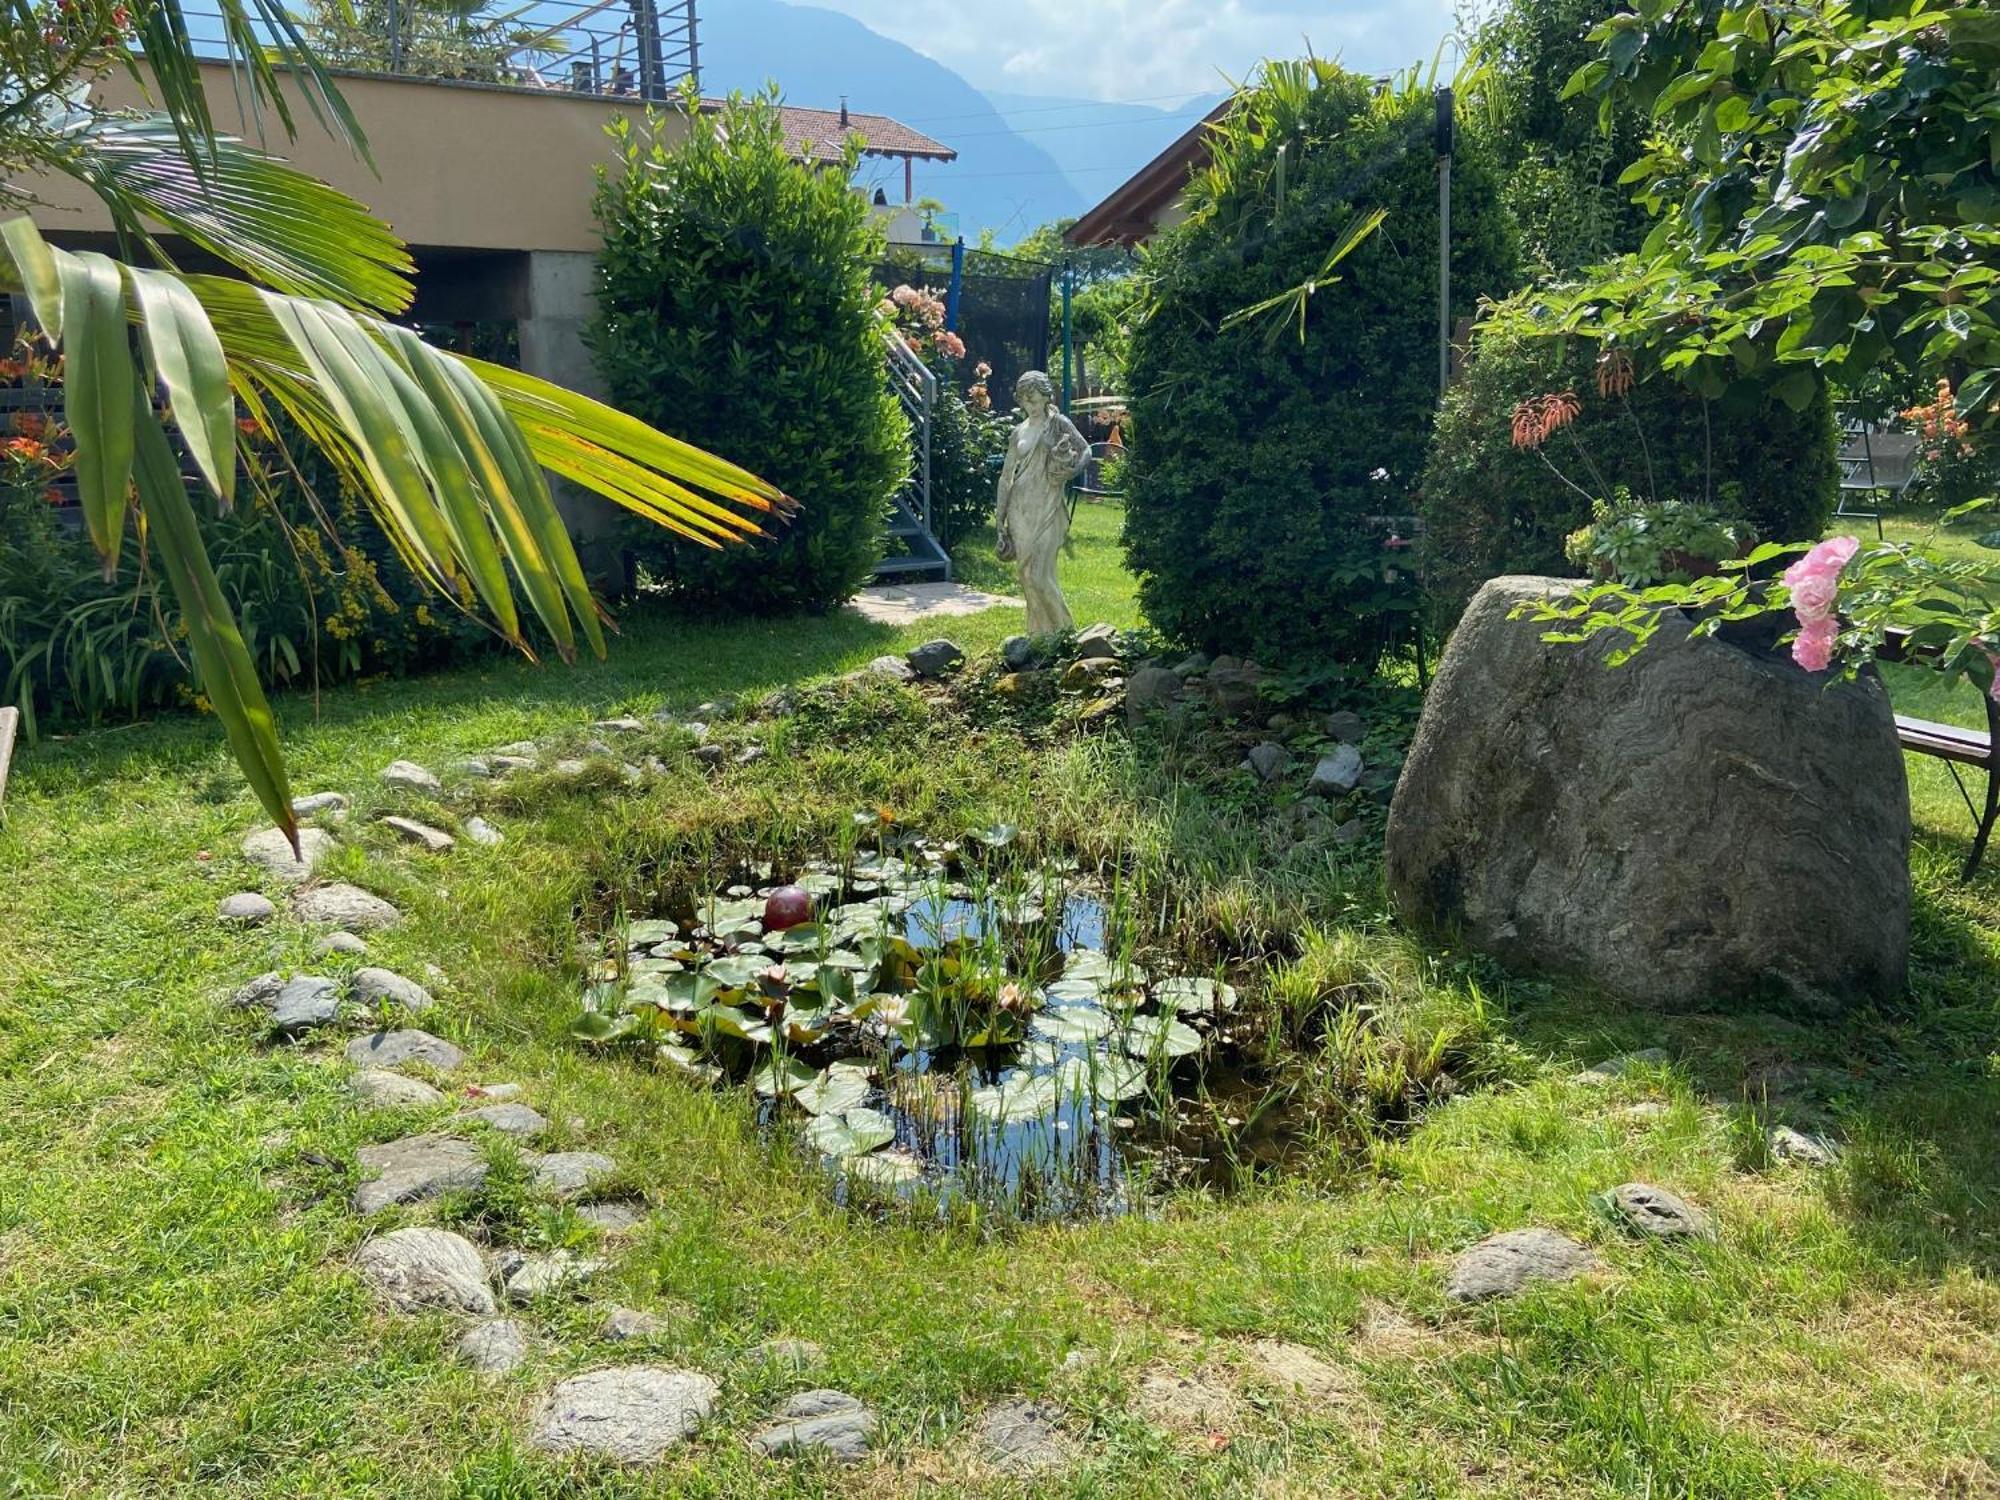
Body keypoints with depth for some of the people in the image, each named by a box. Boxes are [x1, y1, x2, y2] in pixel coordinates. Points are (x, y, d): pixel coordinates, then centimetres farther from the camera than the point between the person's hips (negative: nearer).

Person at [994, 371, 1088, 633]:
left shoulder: (1059, 424, 1)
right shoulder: (1019, 432, 13)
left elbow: (1086, 450, 0)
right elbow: (1006, 476, 14)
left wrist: (1067, 468, -18)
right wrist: (1000, 517, 11)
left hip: (1047, 509, -5)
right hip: (1021, 509, 5)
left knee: (1038, 575, -12)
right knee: (1027, 575, 4)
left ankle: (1062, 631, 3)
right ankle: (1039, 633, 14)